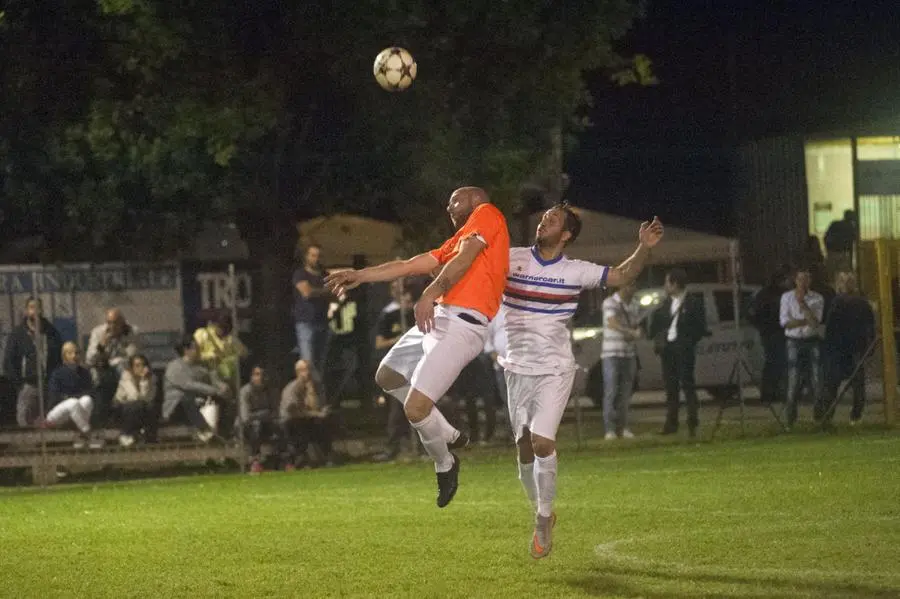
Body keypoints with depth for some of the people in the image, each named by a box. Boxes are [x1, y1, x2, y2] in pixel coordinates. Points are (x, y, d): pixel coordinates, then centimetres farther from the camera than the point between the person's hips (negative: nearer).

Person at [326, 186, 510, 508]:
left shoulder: (487, 213, 2)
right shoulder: (456, 241, 28)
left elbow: (463, 260, -13)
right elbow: (410, 265, 28)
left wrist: (429, 294, -24)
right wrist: (359, 275, 26)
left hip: (462, 326, -10)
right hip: (439, 318, 10)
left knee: (415, 409, -16)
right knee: (387, 377, 23)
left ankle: (445, 464, 11)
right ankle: (449, 435, 26)